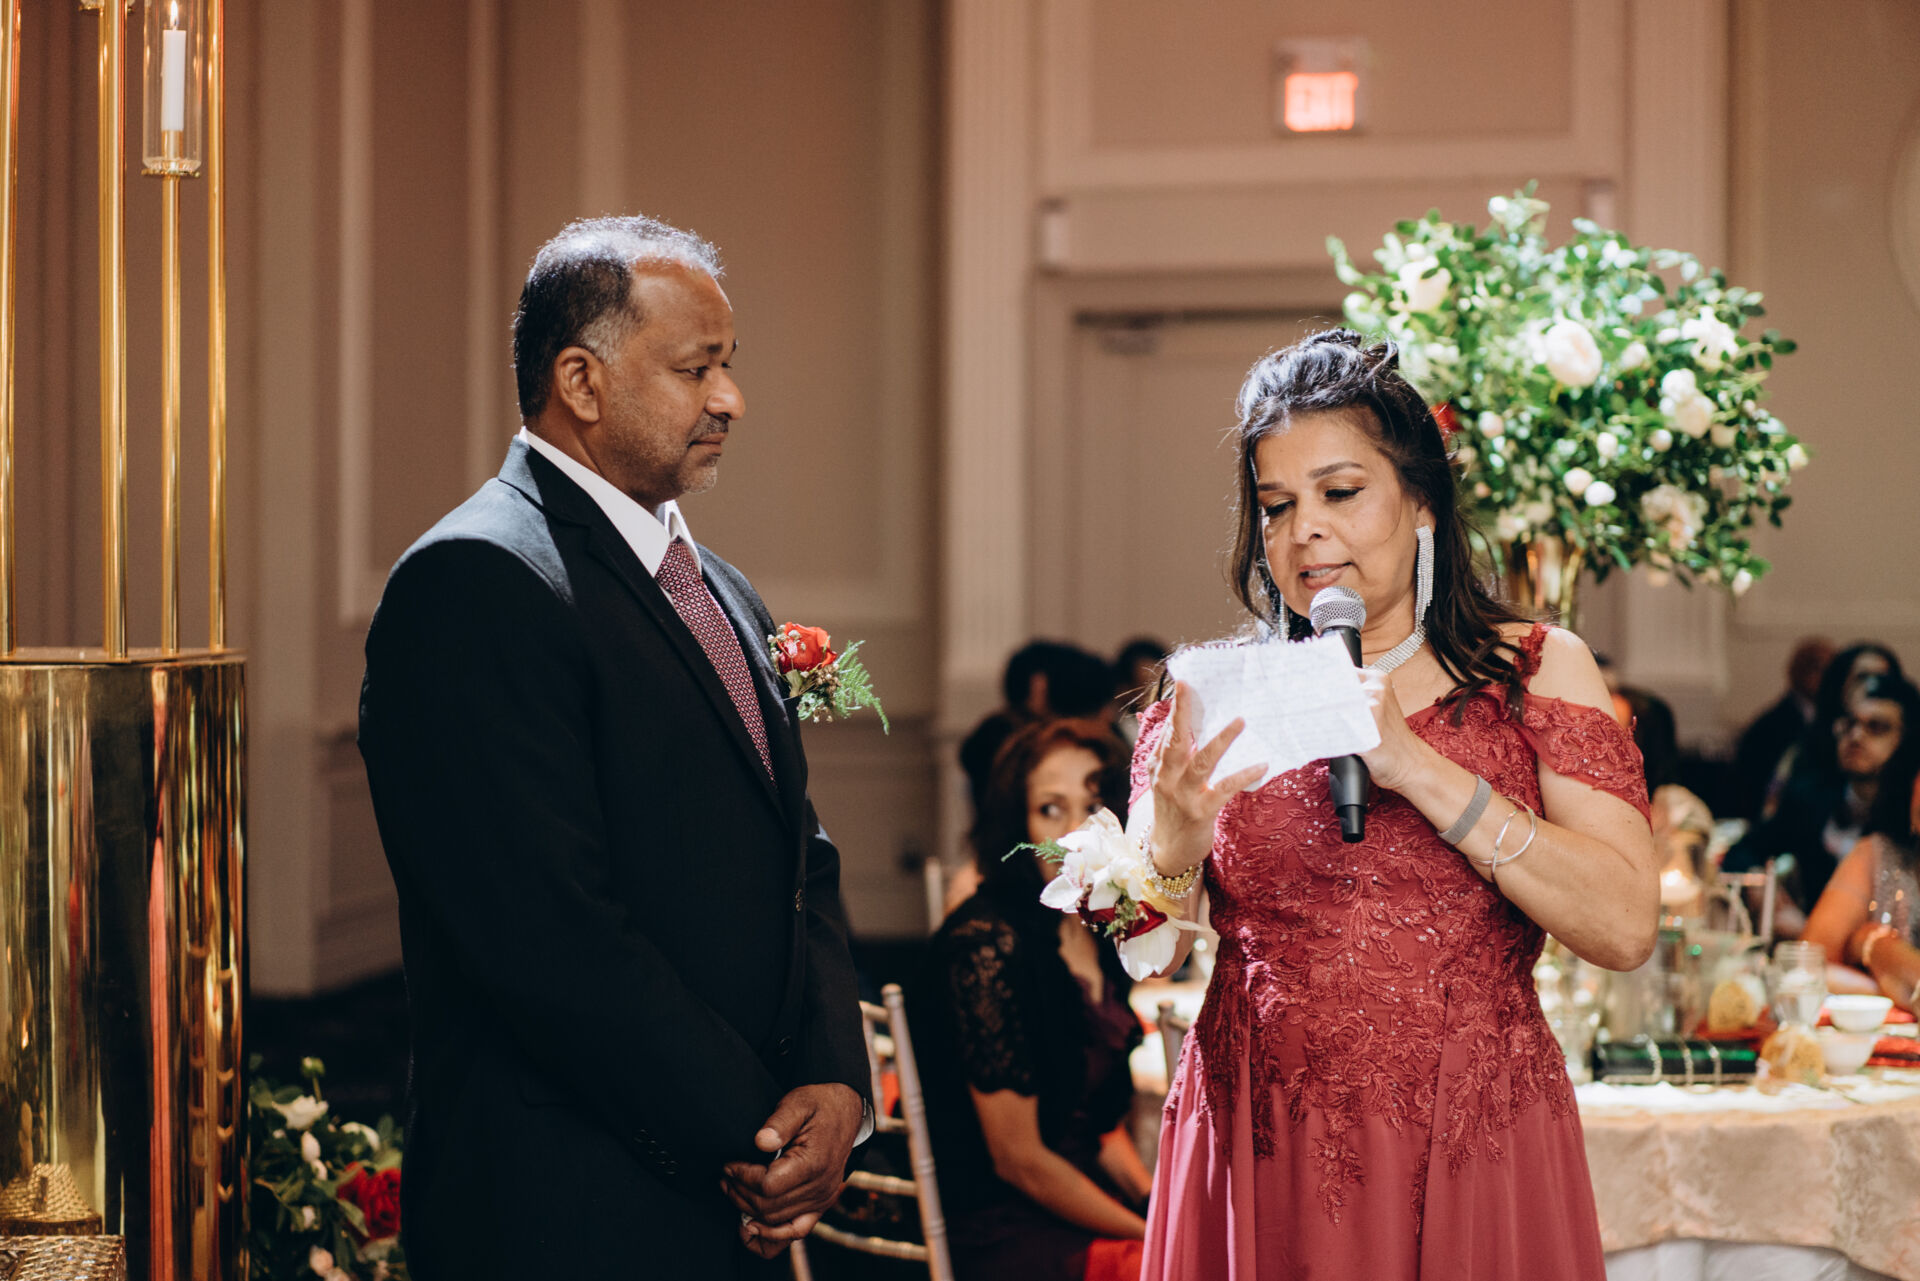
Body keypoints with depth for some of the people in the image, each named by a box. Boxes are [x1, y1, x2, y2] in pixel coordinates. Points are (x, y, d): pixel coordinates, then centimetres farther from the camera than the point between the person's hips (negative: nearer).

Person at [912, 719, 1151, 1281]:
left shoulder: (1098, 940, 9)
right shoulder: (988, 945, -16)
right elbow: (1017, 1159, -14)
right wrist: (1155, 1236, -11)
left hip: (1087, 1200, 8)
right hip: (998, 1230, -8)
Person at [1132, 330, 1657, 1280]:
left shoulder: (1533, 670, 2)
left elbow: (1625, 927, -11)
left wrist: (1416, 767, -17)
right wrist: (1176, 849, -22)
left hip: (1476, 1163, -1)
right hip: (1265, 1171, 1)